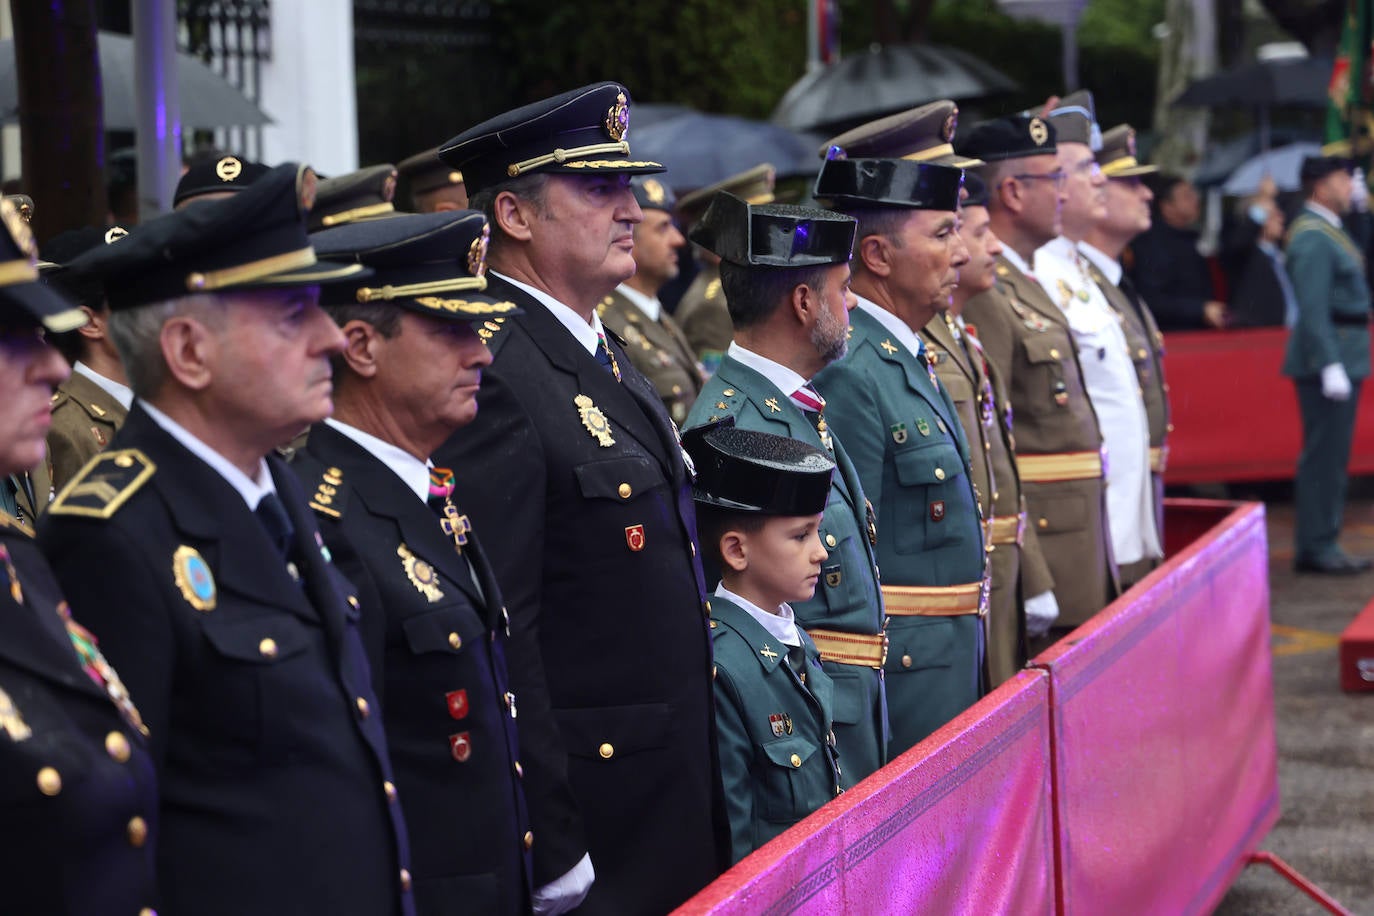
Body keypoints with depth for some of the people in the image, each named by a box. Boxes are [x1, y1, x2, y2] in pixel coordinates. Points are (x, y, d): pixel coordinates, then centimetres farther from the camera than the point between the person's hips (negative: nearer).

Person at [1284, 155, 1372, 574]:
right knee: (1323, 457, -7)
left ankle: (1318, 545, 18)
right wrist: (1331, 366, -24)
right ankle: (1316, 547, -3)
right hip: (1327, 360, -11)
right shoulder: (1313, 237, -15)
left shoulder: (1328, 231, 17)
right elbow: (1313, 308, -22)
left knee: (1330, 456, 13)